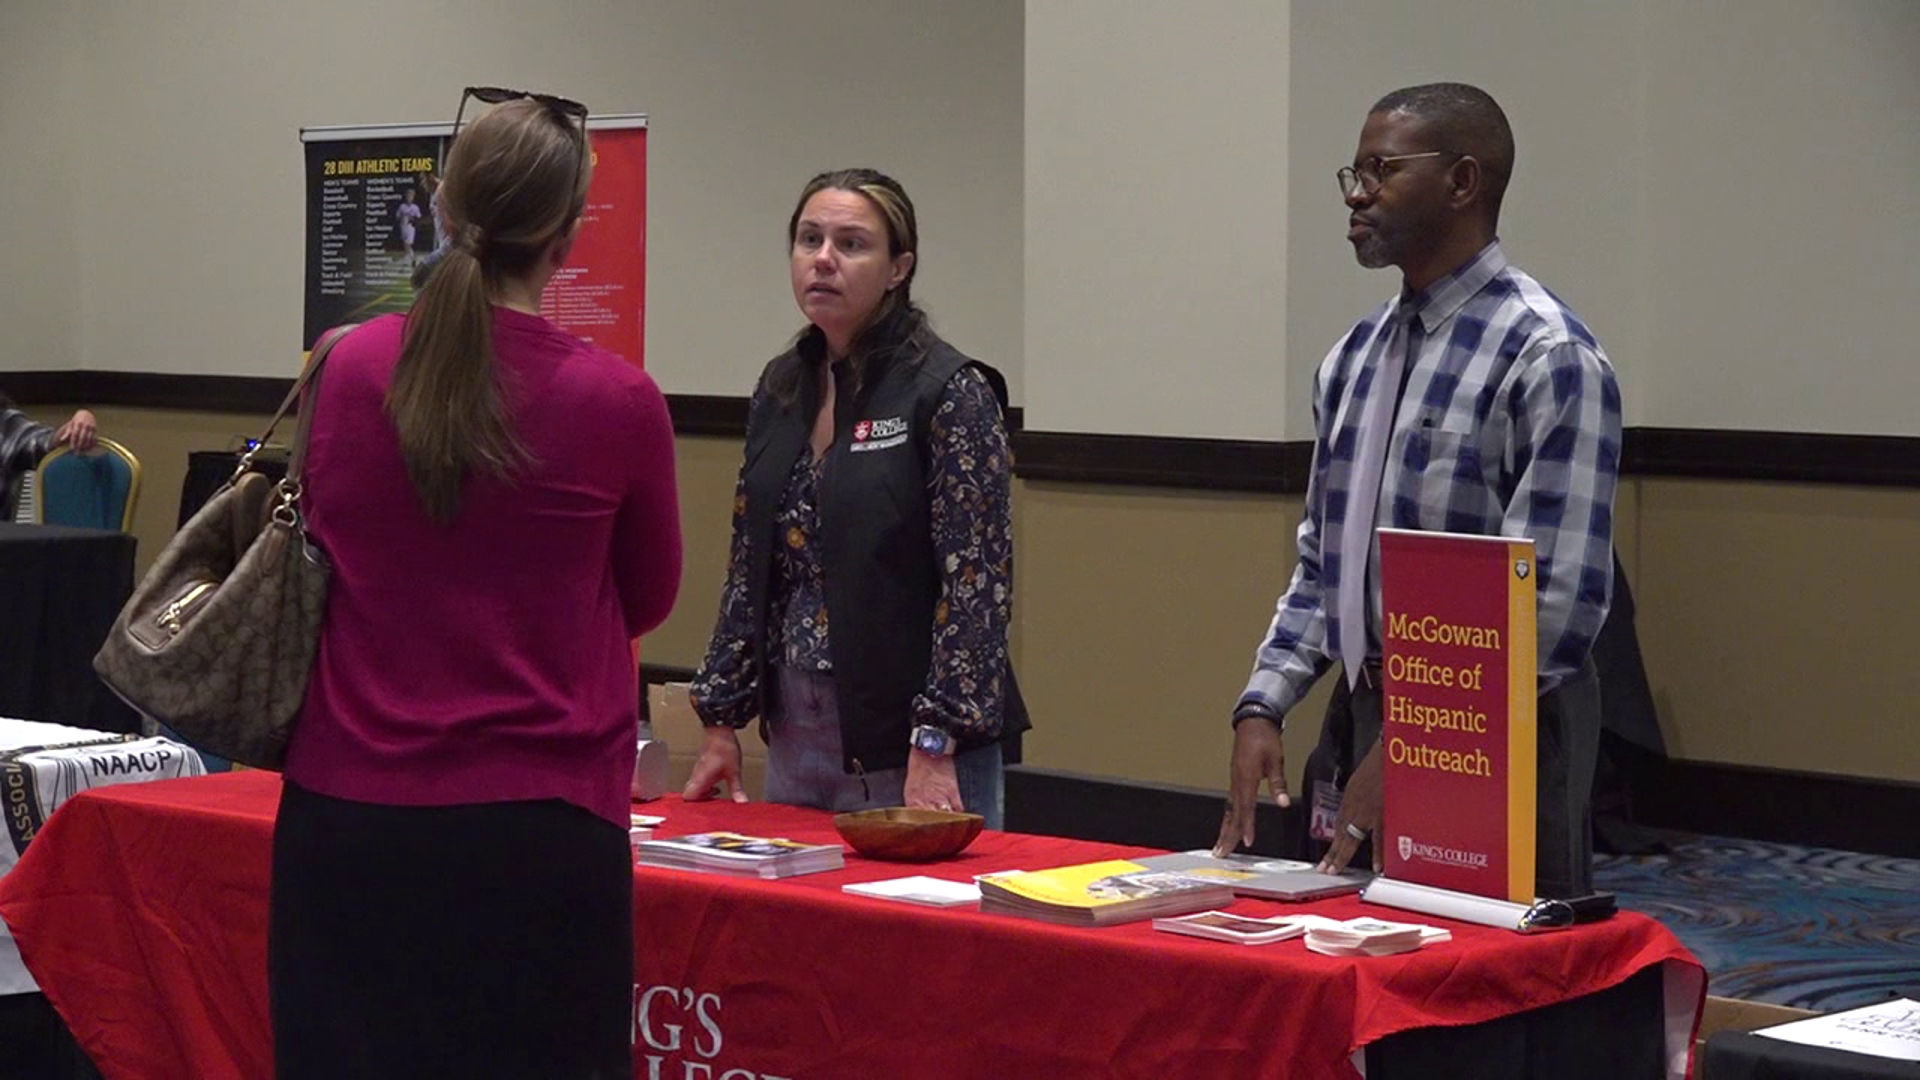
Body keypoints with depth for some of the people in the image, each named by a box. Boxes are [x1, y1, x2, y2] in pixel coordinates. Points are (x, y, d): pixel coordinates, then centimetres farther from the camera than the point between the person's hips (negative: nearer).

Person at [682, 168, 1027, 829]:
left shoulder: (949, 391, -10)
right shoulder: (781, 388, 10)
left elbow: (978, 581, -14)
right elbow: (749, 567, 14)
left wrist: (934, 748, -19)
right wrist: (721, 720, 10)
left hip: (903, 741, -6)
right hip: (795, 737, 6)